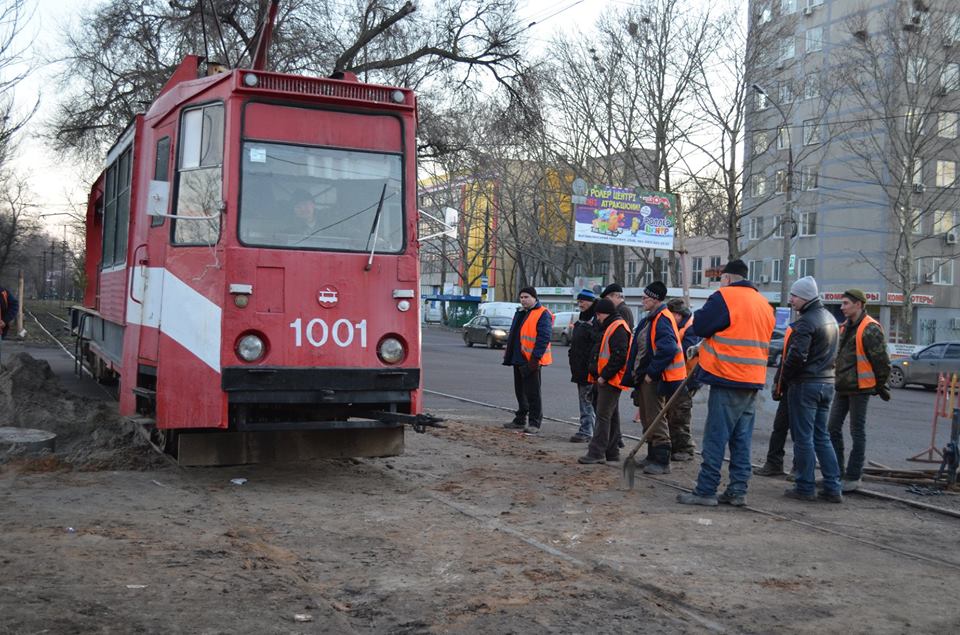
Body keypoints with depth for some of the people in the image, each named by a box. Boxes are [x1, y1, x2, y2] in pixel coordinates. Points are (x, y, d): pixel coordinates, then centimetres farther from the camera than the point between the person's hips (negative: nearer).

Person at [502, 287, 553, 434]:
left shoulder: (542, 314, -12)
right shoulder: (520, 312, 17)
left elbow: (544, 338, -19)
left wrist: (535, 358, -23)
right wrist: (508, 353, 20)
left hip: (530, 361, -9)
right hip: (518, 359, 9)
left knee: (532, 393, -5)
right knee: (520, 391, 16)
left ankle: (534, 423, 1)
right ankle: (520, 420, 26)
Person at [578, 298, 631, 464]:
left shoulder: (618, 328, -14)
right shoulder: (610, 327, 20)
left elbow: (619, 356, -23)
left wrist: (604, 376, -21)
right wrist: (599, 376, 18)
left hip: (610, 381, -11)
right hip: (606, 380, 11)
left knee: (603, 416, -10)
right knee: (612, 416, 13)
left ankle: (596, 453, -9)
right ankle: (612, 452, 19)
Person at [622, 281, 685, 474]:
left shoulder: (662, 320, -18)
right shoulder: (649, 319, 14)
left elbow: (668, 350, -29)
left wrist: (651, 373, -22)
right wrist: (635, 372, 16)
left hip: (654, 379, -11)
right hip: (644, 378, 11)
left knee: (656, 420, -6)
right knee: (647, 419, 18)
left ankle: (662, 462, 0)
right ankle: (652, 456, 29)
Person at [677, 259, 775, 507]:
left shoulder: (724, 296, -8)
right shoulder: (764, 303, 16)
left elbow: (701, 326, -9)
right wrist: (704, 347, 23)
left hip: (728, 379, -7)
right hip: (753, 382, 7)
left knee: (715, 438, -4)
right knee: (742, 440, 11)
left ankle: (706, 491, -1)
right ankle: (738, 491, 13)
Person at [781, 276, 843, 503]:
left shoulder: (805, 322, -17)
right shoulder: (830, 318, 15)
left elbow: (796, 356, -23)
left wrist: (785, 377, -8)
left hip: (805, 384, -9)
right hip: (827, 382, 9)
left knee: (803, 437, 0)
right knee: (822, 437, 14)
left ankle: (805, 487, 5)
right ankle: (832, 487, 13)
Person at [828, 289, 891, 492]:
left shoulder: (870, 329, -14)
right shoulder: (845, 327, 14)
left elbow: (881, 361, -13)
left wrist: (880, 386, -8)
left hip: (860, 389, -9)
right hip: (843, 387, 9)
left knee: (857, 432, 0)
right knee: (833, 428, 9)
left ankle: (853, 477, 7)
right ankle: (836, 472, 18)